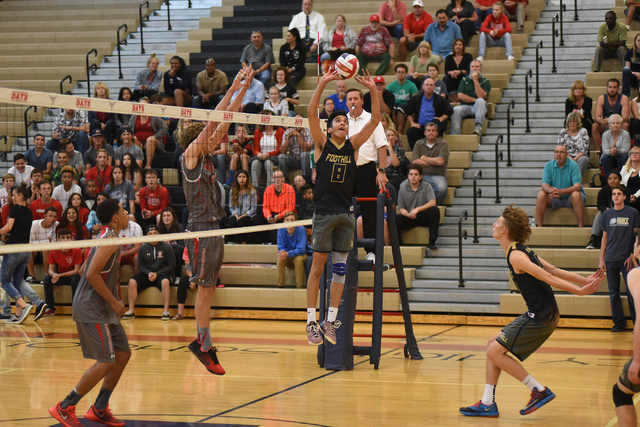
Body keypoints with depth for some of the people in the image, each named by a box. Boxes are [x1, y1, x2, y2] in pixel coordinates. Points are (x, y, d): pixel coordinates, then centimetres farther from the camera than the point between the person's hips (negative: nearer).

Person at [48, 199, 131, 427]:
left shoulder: (107, 237, 14)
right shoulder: (110, 239, -17)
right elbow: (92, 274, -25)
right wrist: (114, 302, -18)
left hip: (103, 308, 10)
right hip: (91, 309, -10)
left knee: (123, 354, 10)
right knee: (106, 362, -12)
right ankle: (65, 407, -5)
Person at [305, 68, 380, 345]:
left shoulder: (353, 145, 9)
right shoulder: (322, 144, 2)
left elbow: (375, 120, 1)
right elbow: (311, 113, -11)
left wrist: (373, 90, -10)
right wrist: (323, 83, -19)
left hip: (346, 214, 3)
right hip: (324, 213, -3)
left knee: (340, 268, 5)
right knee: (318, 267, 0)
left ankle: (330, 320, 12)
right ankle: (311, 321, 4)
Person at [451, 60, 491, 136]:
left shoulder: (486, 81, 7)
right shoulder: (465, 80, 15)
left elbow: (481, 96, -11)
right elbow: (460, 96, 3)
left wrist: (475, 80, -10)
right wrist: (475, 100, -7)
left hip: (478, 107, -2)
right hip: (465, 107, 2)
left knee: (480, 101, -35)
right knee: (456, 110, -30)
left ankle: (478, 126, -45)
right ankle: (454, 134, -36)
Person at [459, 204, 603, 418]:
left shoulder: (515, 256, -16)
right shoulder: (523, 251, 15)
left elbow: (548, 277, -21)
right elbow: (555, 271, 13)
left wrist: (580, 290, -26)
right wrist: (584, 281, 12)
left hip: (540, 316, -10)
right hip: (544, 314, 10)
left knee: (495, 352, -7)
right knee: (493, 345, 13)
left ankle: (539, 390, -3)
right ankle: (488, 404, 14)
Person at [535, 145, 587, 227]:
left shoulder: (573, 165, -11)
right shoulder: (548, 165, -2)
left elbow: (577, 186, -21)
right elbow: (544, 185, -10)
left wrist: (561, 191, -37)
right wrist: (550, 190, -36)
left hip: (570, 198, -3)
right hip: (555, 199, 3)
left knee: (575, 195, -35)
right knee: (541, 195, -23)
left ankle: (581, 226, -34)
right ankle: (539, 226, -21)